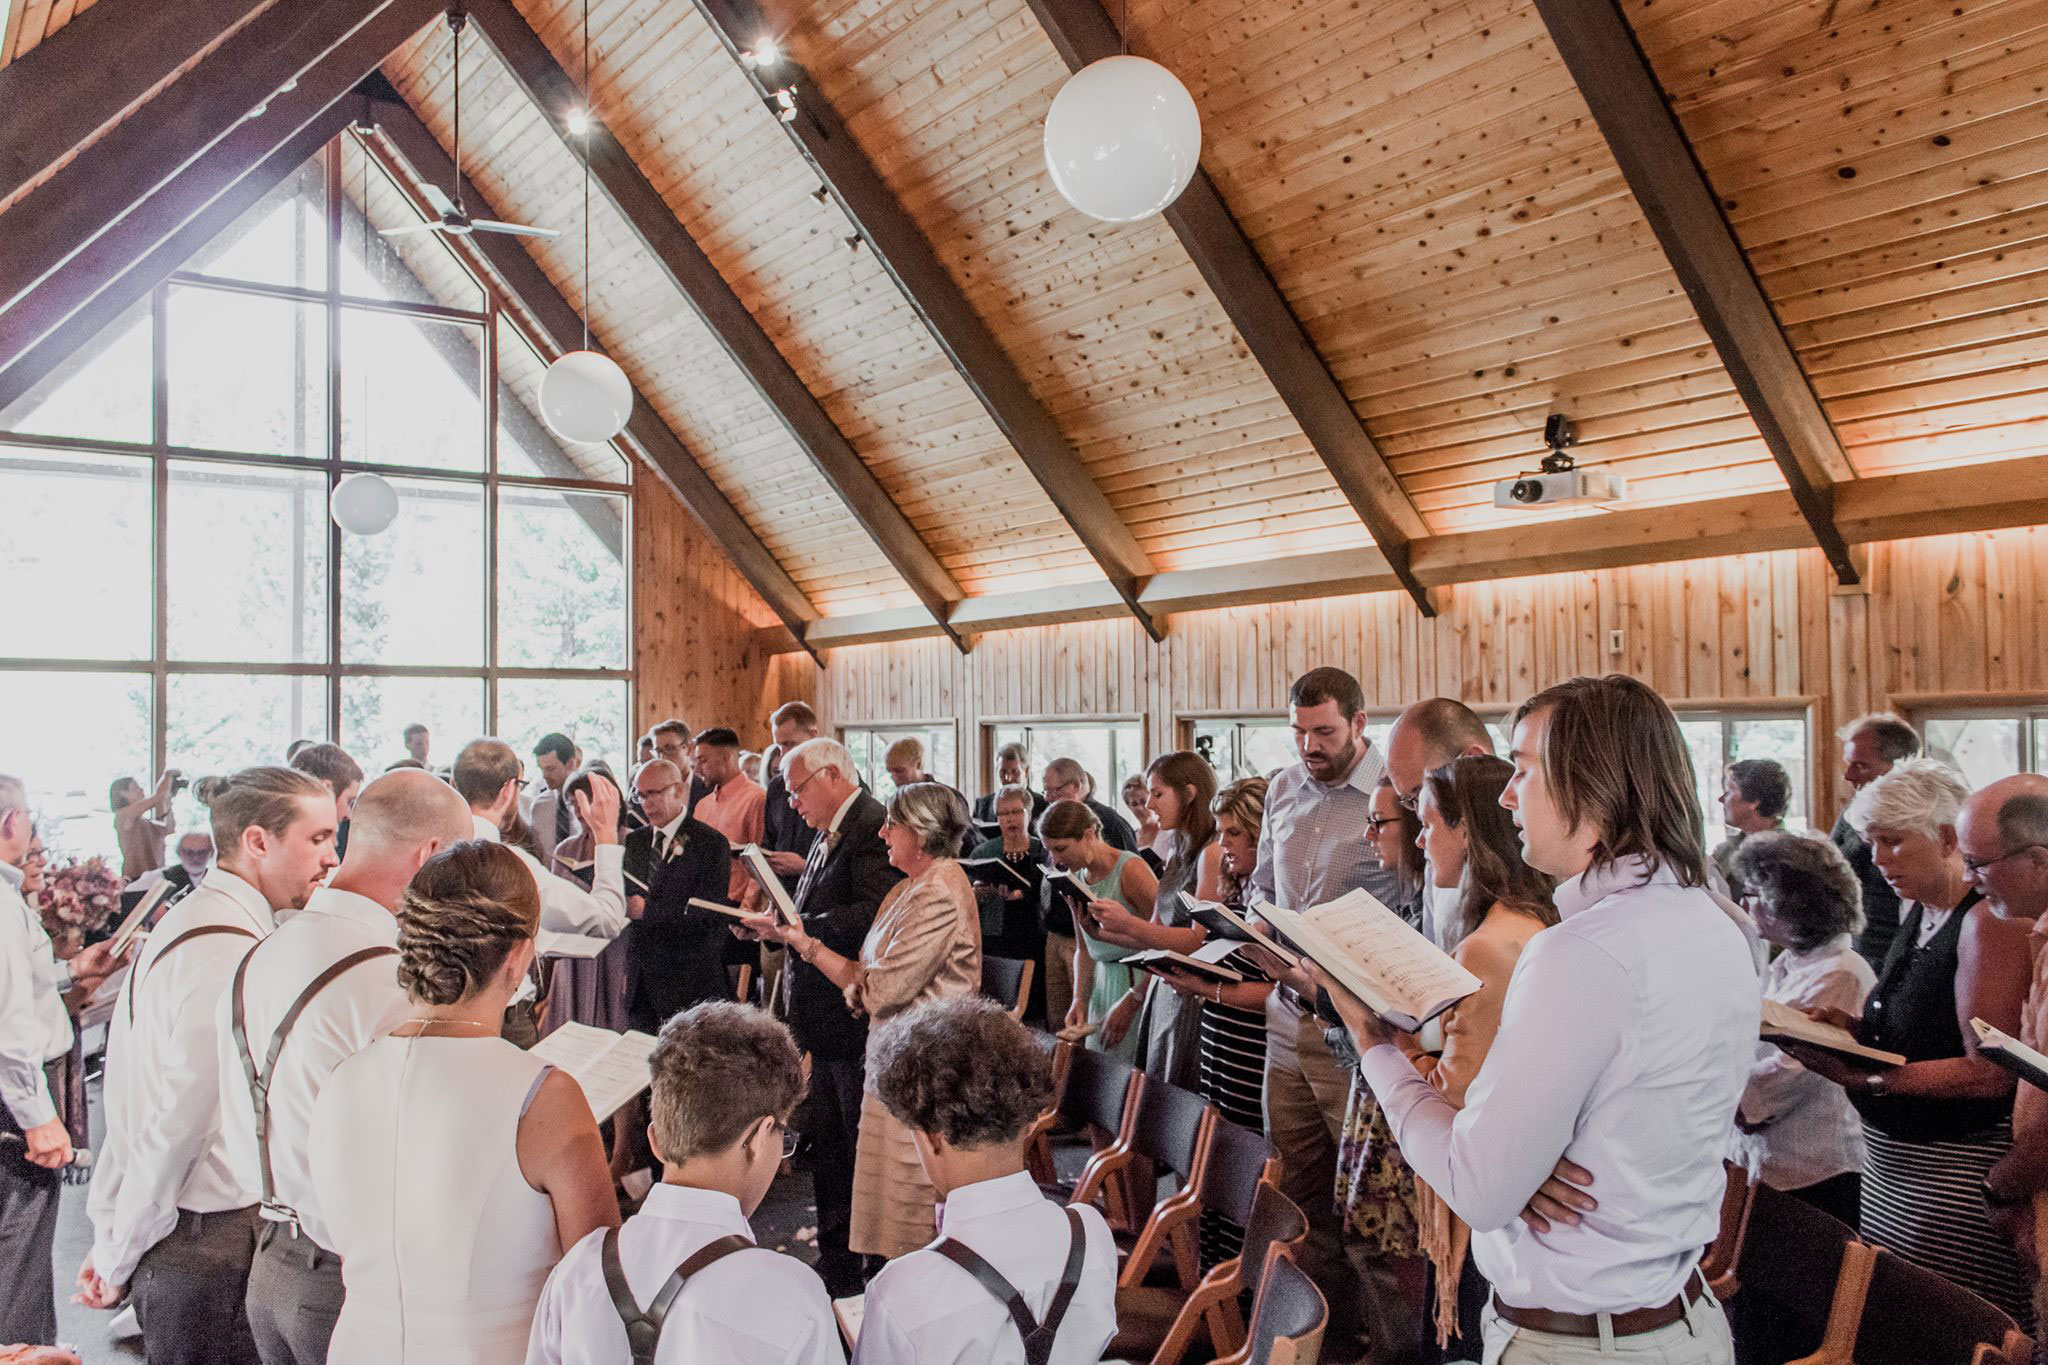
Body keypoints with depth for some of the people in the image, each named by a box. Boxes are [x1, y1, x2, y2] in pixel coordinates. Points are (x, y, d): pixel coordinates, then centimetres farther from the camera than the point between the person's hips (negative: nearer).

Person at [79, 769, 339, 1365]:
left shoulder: (185, 920, 9)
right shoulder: (231, 951, -21)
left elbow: (128, 1095, 14)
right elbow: (178, 1122, -21)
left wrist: (109, 1237, 18)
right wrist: (120, 1256, -7)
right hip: (216, 1247, -9)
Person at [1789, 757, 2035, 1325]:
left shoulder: (1989, 921, -17)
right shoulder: (1915, 908, 11)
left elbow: (1990, 1074, -20)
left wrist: (1865, 1079, -25)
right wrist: (1850, 1024, 2)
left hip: (1957, 1163, -8)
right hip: (1890, 1158, 9)